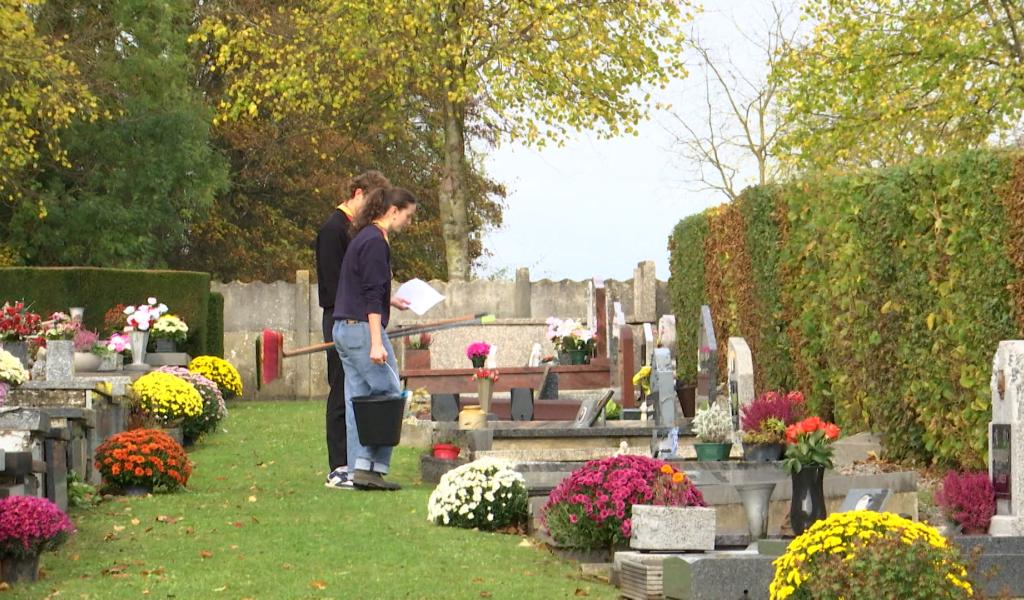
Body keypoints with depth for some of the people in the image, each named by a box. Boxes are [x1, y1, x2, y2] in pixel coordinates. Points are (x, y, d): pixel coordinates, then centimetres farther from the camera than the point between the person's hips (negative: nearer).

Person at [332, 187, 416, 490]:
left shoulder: (363, 238, 16)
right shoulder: (376, 242, -13)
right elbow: (372, 296, -19)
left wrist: (390, 302, 36)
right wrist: (376, 343, -22)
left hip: (344, 328, 10)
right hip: (363, 328, -10)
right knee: (387, 396, -5)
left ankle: (358, 469, 8)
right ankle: (373, 467, -7)